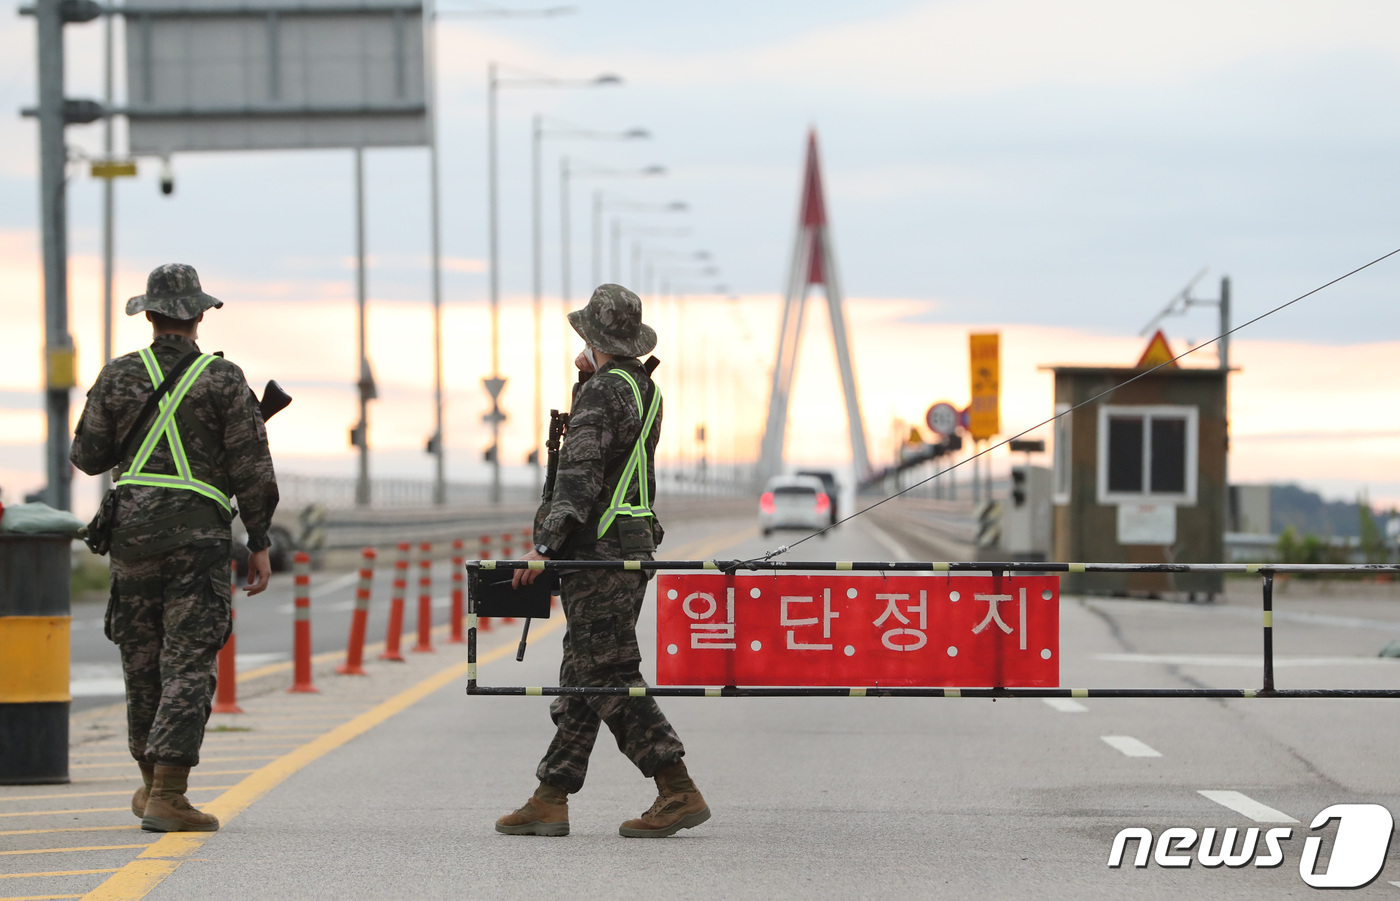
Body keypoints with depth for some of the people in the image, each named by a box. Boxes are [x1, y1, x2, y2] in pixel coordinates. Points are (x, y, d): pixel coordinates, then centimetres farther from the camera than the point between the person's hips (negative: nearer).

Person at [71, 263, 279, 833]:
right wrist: (259, 544, 3)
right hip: (199, 536, -3)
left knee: (142, 661, 15)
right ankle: (166, 795, -13)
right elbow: (252, 468, -3)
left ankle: (151, 783, 27)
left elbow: (88, 457, 11)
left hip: (132, 530, 3)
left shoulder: (119, 376, 5)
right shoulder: (224, 379, -1)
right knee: (188, 664, -5)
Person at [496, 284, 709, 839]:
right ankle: (550, 799, 9)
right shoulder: (643, 387, 15)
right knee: (583, 677, 10)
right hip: (633, 543, 10)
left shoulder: (603, 391, -13)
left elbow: (579, 474, -20)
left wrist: (544, 545, -22)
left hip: (598, 551, -10)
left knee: (610, 676, -8)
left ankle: (679, 793, -10)